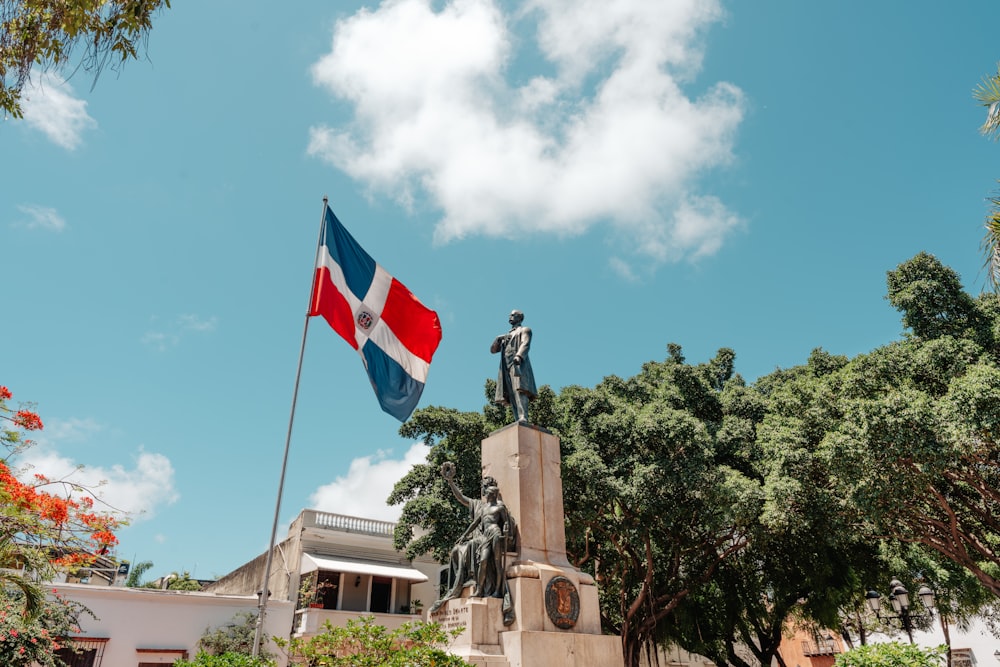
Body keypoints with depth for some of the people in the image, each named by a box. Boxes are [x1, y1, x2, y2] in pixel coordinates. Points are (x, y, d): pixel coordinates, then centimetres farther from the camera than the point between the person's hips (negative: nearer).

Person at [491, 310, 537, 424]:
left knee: (519, 390, -25)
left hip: (519, 364, -6)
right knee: (511, 395, -9)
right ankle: (518, 421, -17)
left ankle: (523, 418, -39)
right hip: (506, 367, 6)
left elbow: (525, 344, -5)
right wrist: (498, 339, 5)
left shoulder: (524, 330, 15)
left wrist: (518, 356, -26)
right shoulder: (506, 336, 34)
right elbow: (493, 350, 28)